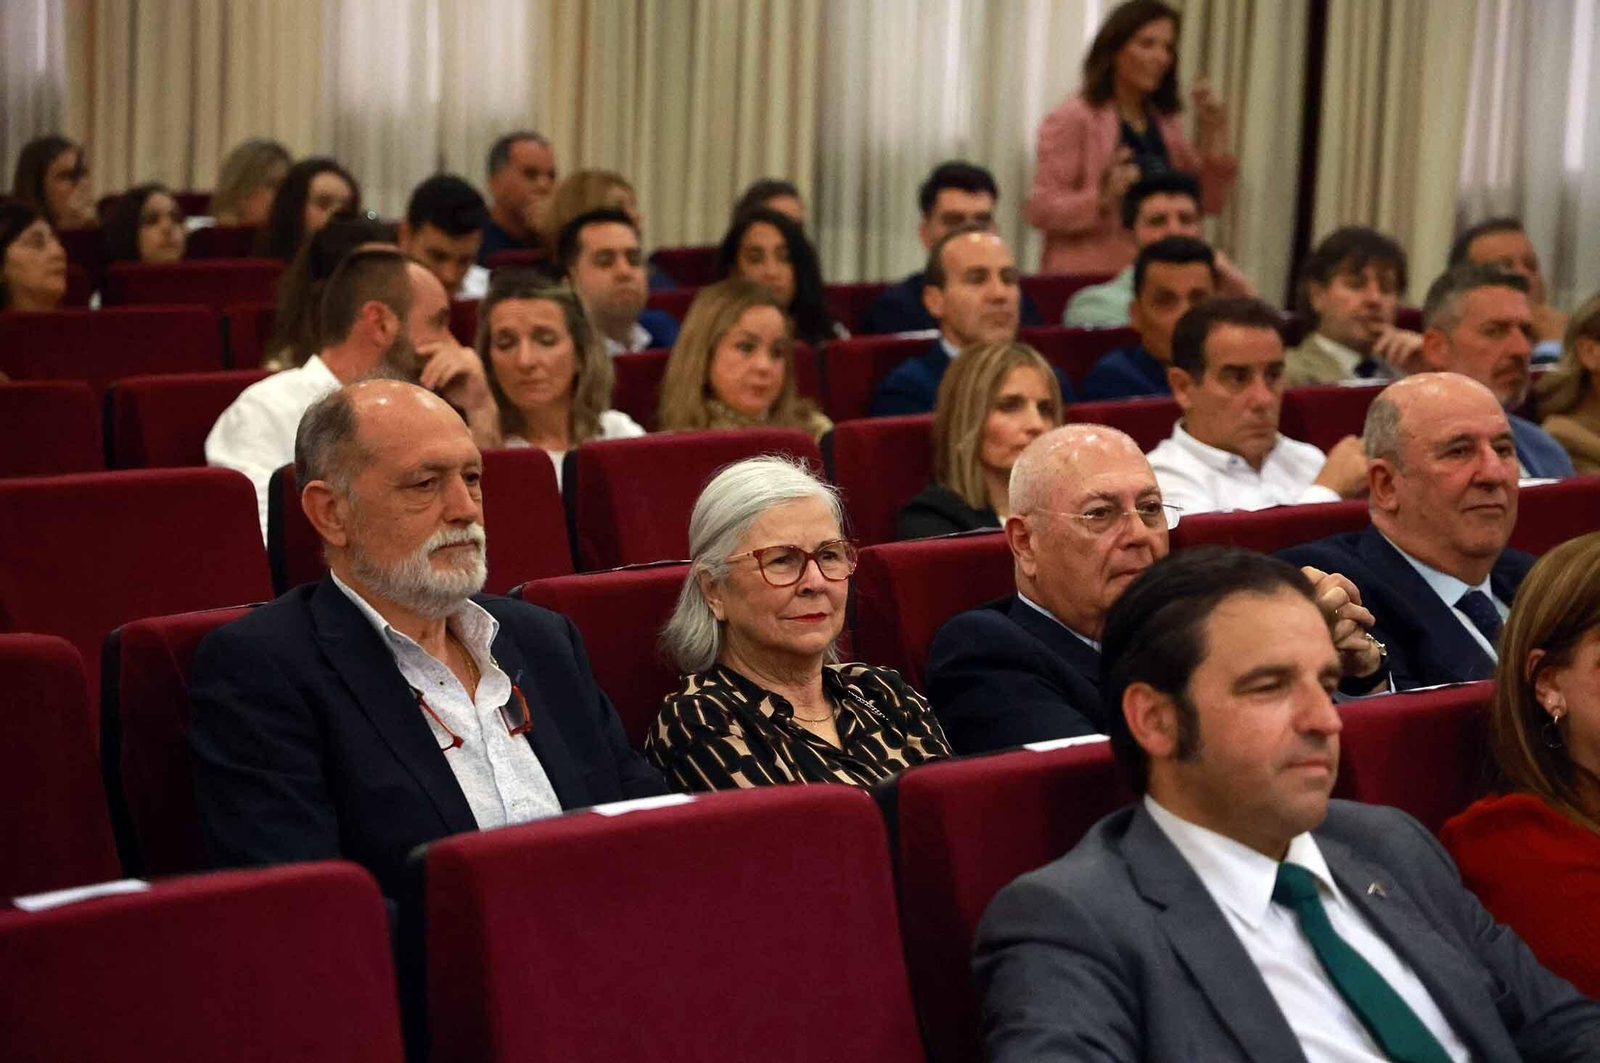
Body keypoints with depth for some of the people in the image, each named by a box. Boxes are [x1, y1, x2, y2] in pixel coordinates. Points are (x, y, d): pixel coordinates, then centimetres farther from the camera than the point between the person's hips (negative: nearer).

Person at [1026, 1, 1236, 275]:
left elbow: (1207, 202, 14)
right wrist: (1101, 199, -26)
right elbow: (1040, 210, -10)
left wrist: (1214, 136, 3)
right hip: (1087, 280, -5)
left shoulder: (1163, 122, 14)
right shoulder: (1073, 119, -5)